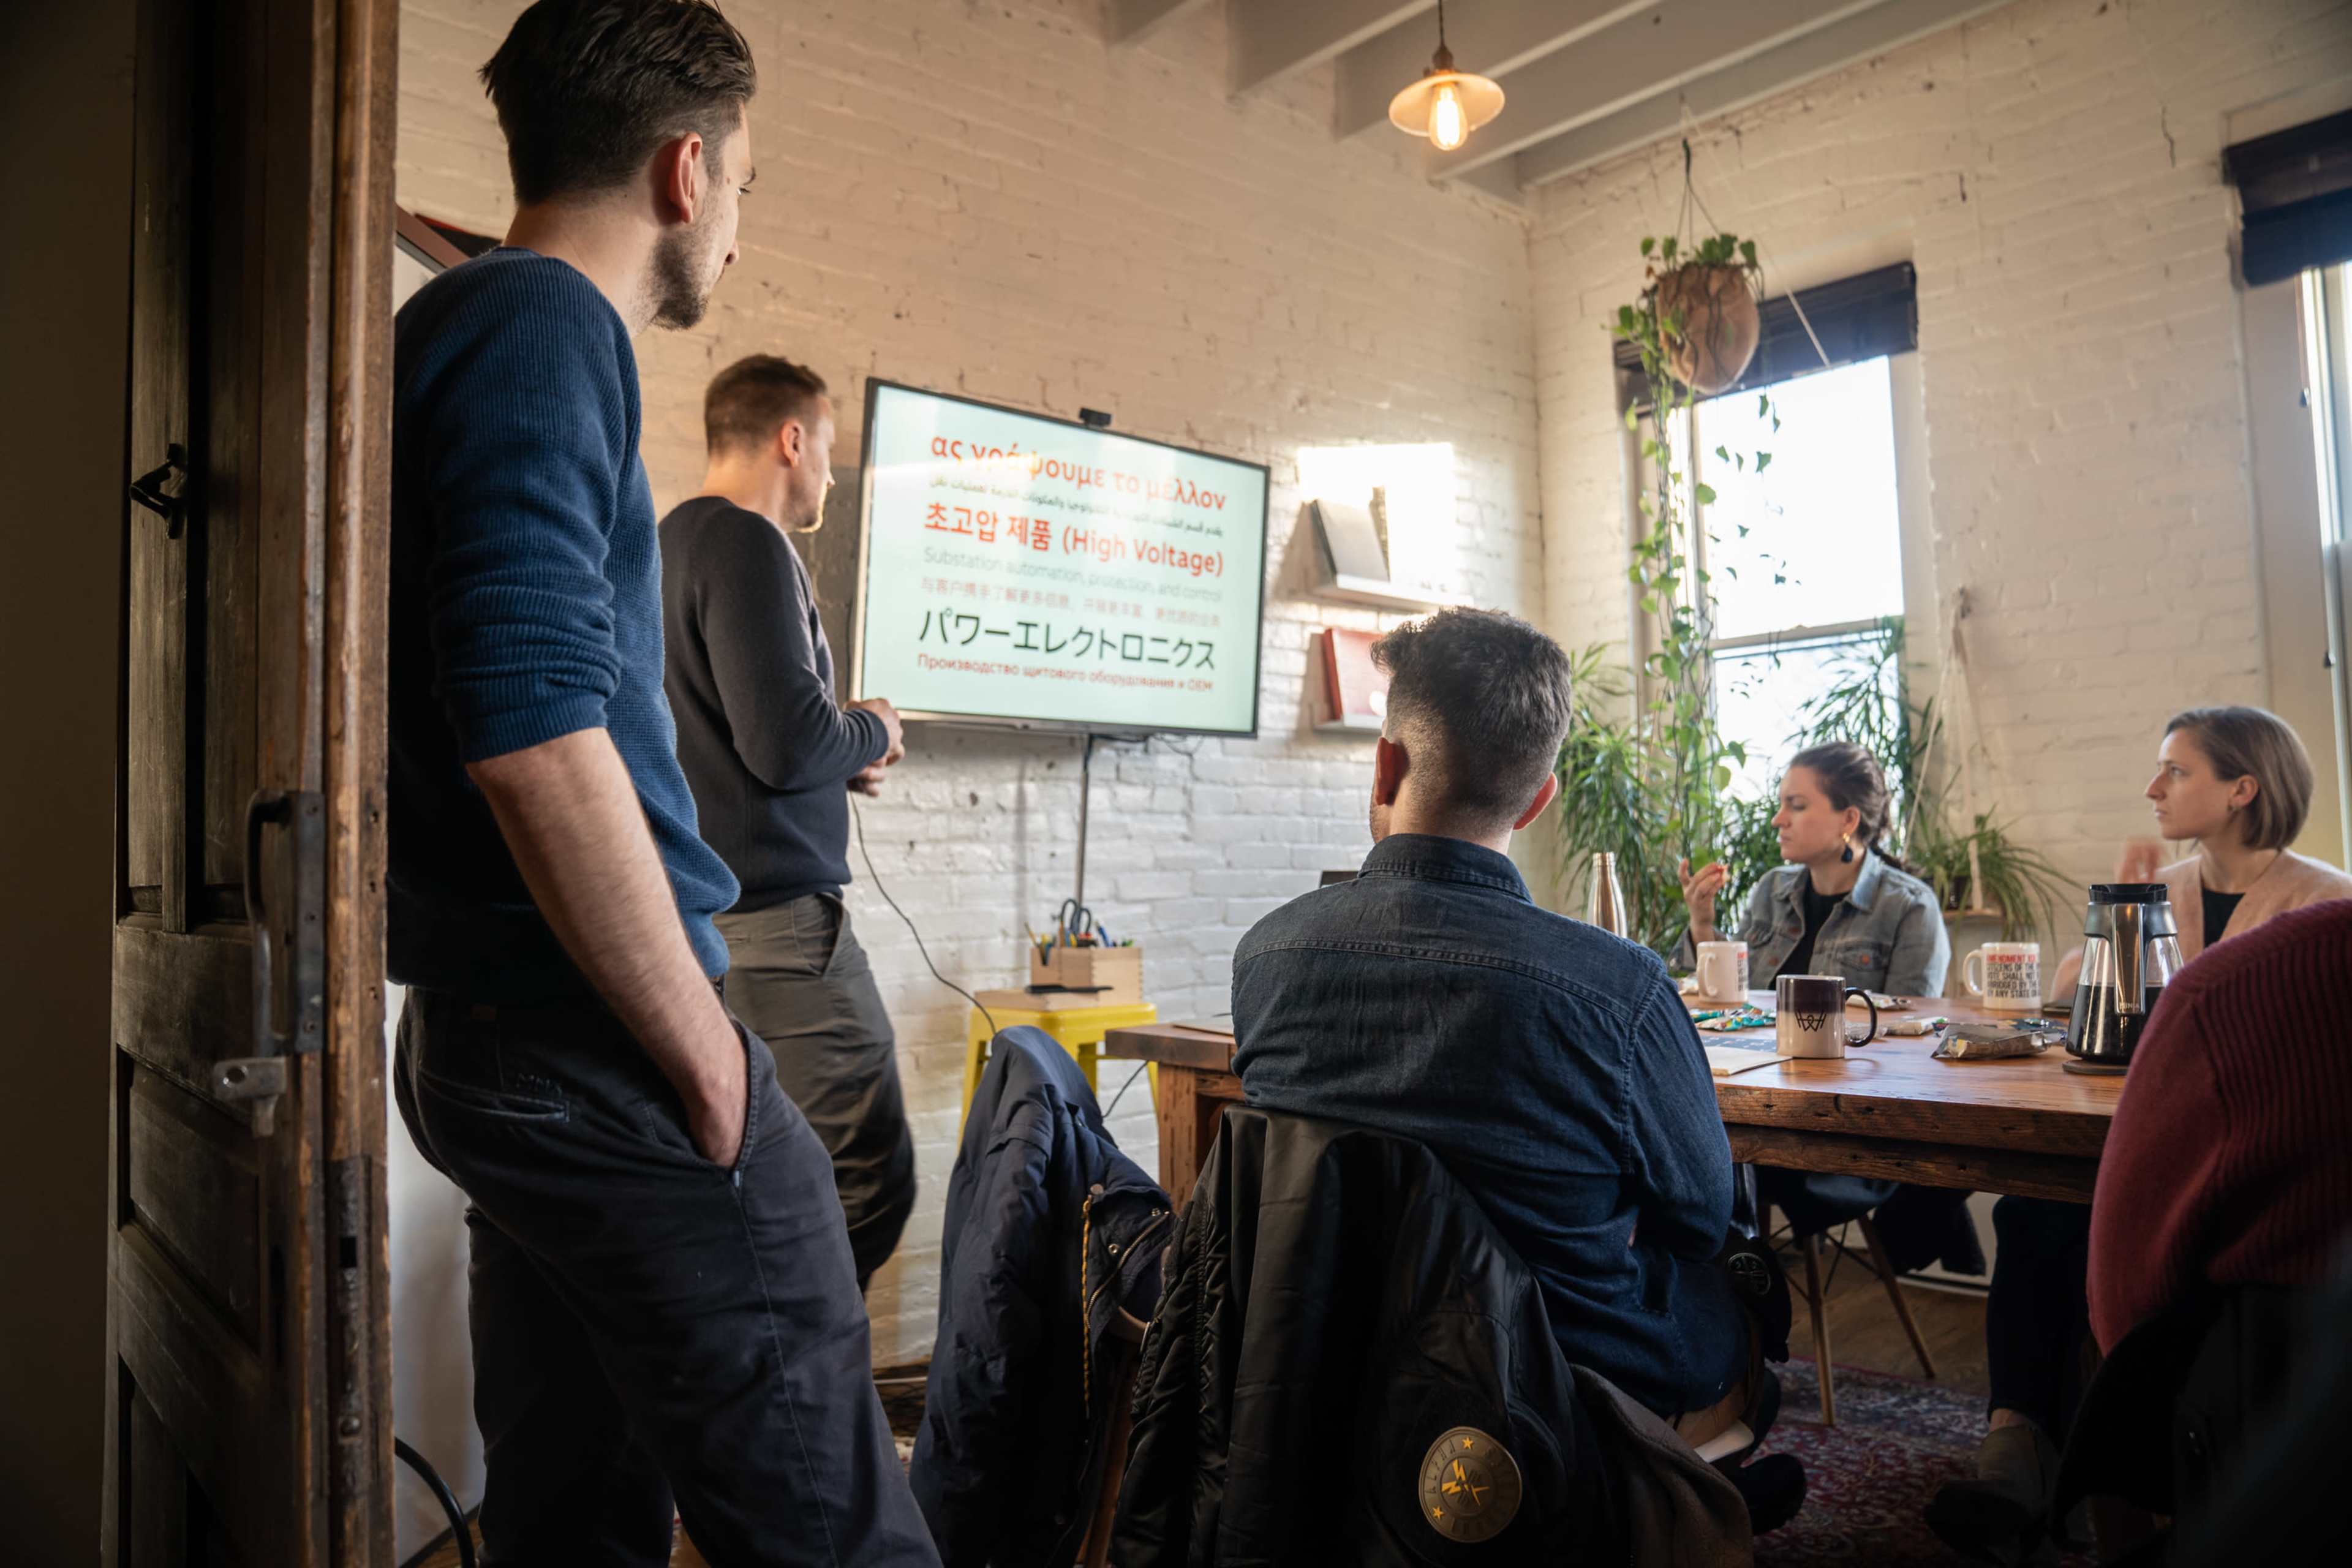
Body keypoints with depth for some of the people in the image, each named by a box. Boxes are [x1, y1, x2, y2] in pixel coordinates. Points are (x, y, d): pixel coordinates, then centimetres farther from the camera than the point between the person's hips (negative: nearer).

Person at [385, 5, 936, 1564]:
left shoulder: (455, 326, 19)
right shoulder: (545, 324, -11)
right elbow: (537, 729, -23)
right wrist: (707, 1057, -14)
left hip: (485, 1034, 10)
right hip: (603, 1053, -10)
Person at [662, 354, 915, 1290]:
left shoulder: (669, 542, 20)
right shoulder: (748, 546, -11)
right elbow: (786, 743, -21)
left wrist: (836, 760, 16)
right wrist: (871, 734, 0)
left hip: (695, 914, 11)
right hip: (773, 916, -10)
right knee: (868, 1181, -5)